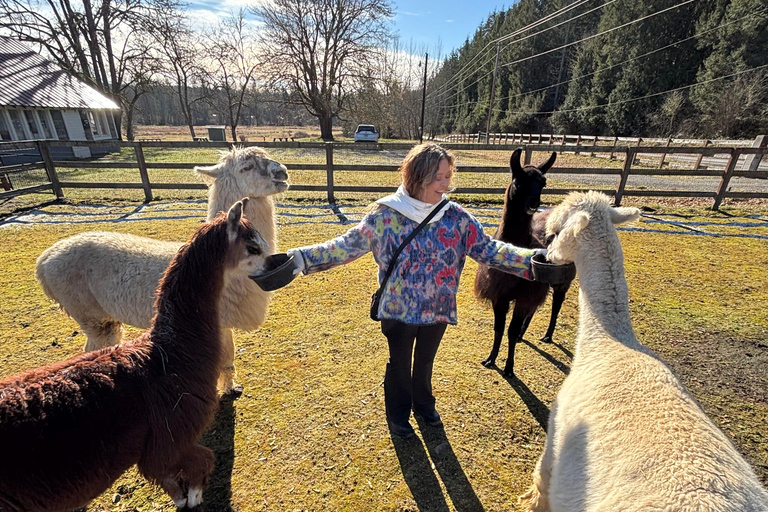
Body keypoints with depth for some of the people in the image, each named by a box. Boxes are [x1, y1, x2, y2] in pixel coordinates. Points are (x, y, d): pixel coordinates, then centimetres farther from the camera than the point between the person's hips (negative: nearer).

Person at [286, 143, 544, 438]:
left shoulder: (456, 217, -10)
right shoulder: (384, 216, -16)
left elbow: (487, 249, -9)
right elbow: (347, 246, -13)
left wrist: (534, 259, -18)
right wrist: (302, 258, -21)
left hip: (439, 310, 3)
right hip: (399, 311, -2)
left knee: (425, 361, 26)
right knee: (400, 364, 20)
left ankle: (424, 405, 55)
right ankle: (398, 416, 47)